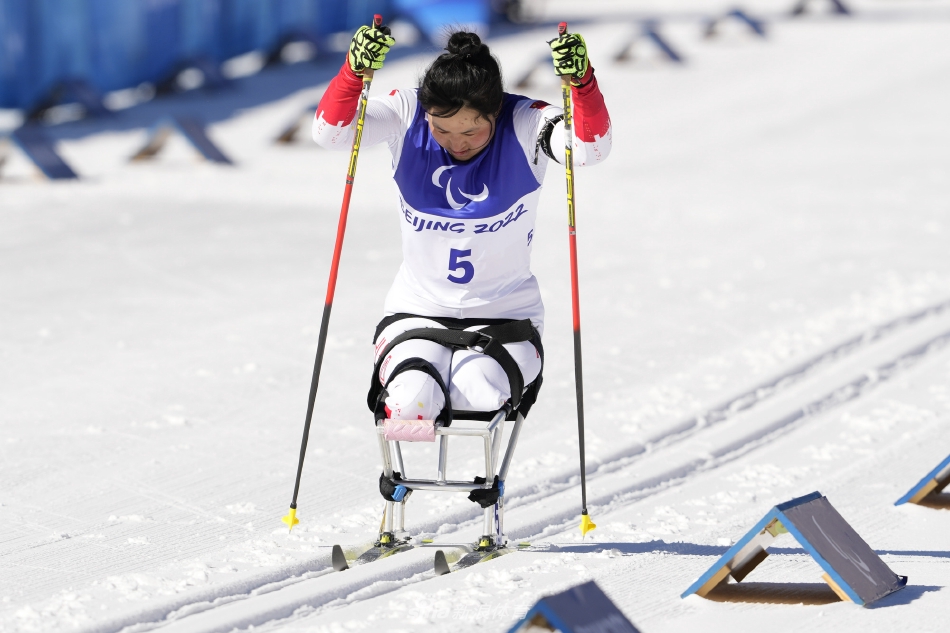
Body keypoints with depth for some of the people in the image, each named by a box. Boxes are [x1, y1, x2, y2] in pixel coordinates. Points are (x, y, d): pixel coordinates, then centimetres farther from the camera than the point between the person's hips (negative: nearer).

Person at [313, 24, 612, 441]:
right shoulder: (407, 116, -10)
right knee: (409, 404, -26)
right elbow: (330, 132, -21)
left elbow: (591, 148, -31)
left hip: (504, 315, -1)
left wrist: (581, 81, -48)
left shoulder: (524, 125, -14)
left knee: (479, 395, -29)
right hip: (418, 310, 1)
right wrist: (355, 71, -38)